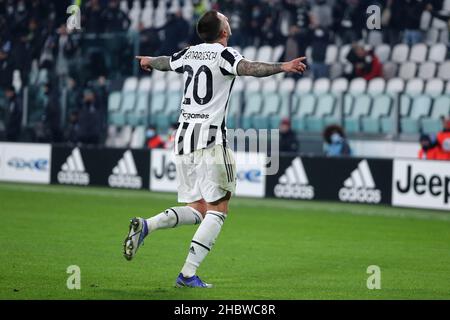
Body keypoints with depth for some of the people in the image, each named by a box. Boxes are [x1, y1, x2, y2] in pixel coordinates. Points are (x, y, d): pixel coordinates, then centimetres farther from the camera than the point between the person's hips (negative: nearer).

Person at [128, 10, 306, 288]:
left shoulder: (190, 53, 15)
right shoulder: (224, 54, -5)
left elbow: (167, 62, 36)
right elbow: (248, 67, -26)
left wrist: (148, 61, 58)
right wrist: (282, 67, -36)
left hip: (184, 137, 7)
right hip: (210, 138, -7)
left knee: (197, 210, 12)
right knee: (218, 210, -1)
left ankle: (145, 225, -9)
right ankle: (188, 274, -10)